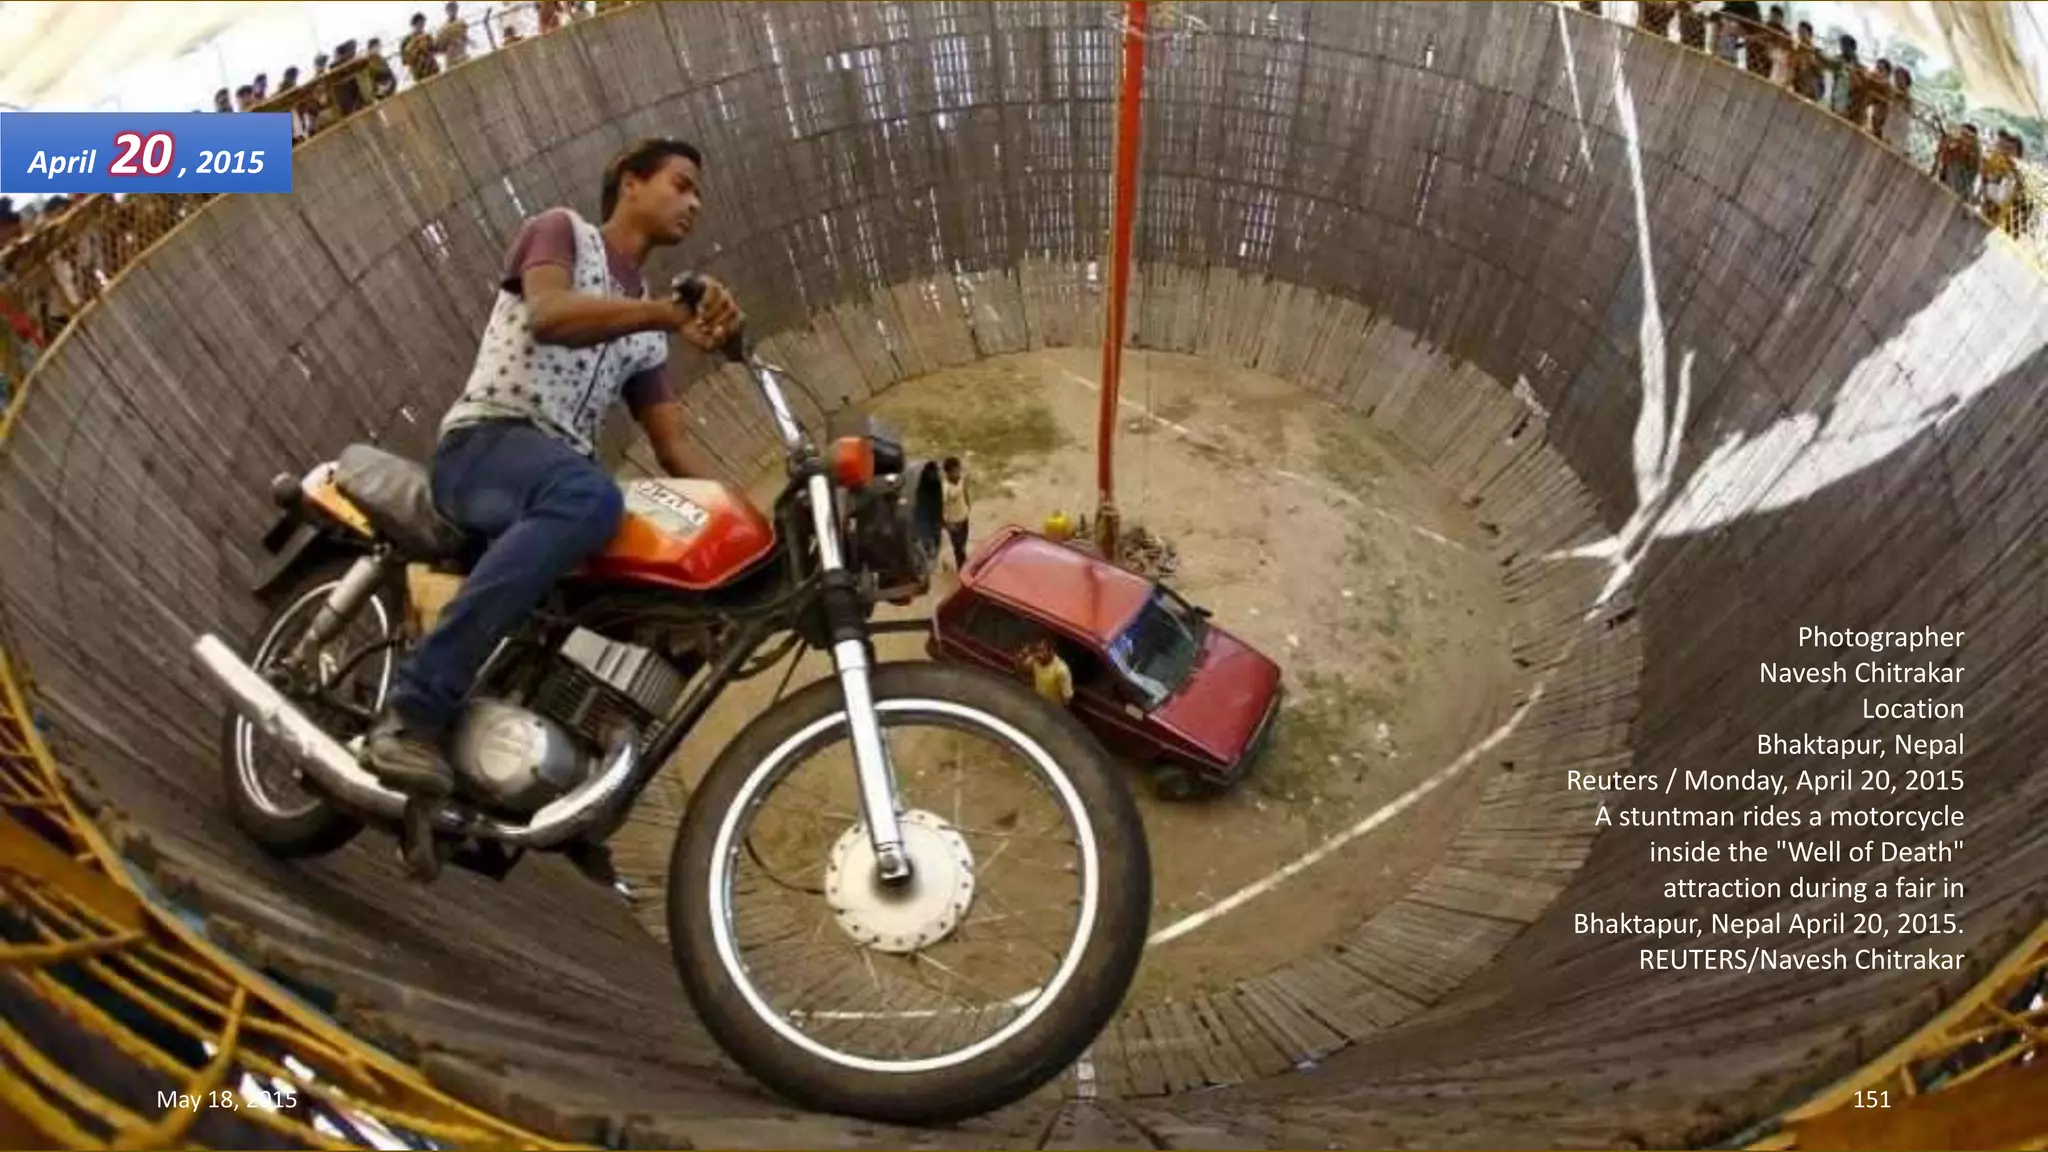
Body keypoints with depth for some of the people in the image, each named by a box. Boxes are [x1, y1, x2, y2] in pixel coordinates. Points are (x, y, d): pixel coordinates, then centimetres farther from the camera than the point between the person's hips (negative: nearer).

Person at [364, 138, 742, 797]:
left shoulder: (645, 334, 26)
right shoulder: (563, 230, 8)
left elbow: (674, 447, 17)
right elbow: (548, 315, -16)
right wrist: (668, 311, -33)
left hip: (562, 471, 7)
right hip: (485, 444, -7)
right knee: (589, 497, -40)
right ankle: (413, 713, -38)